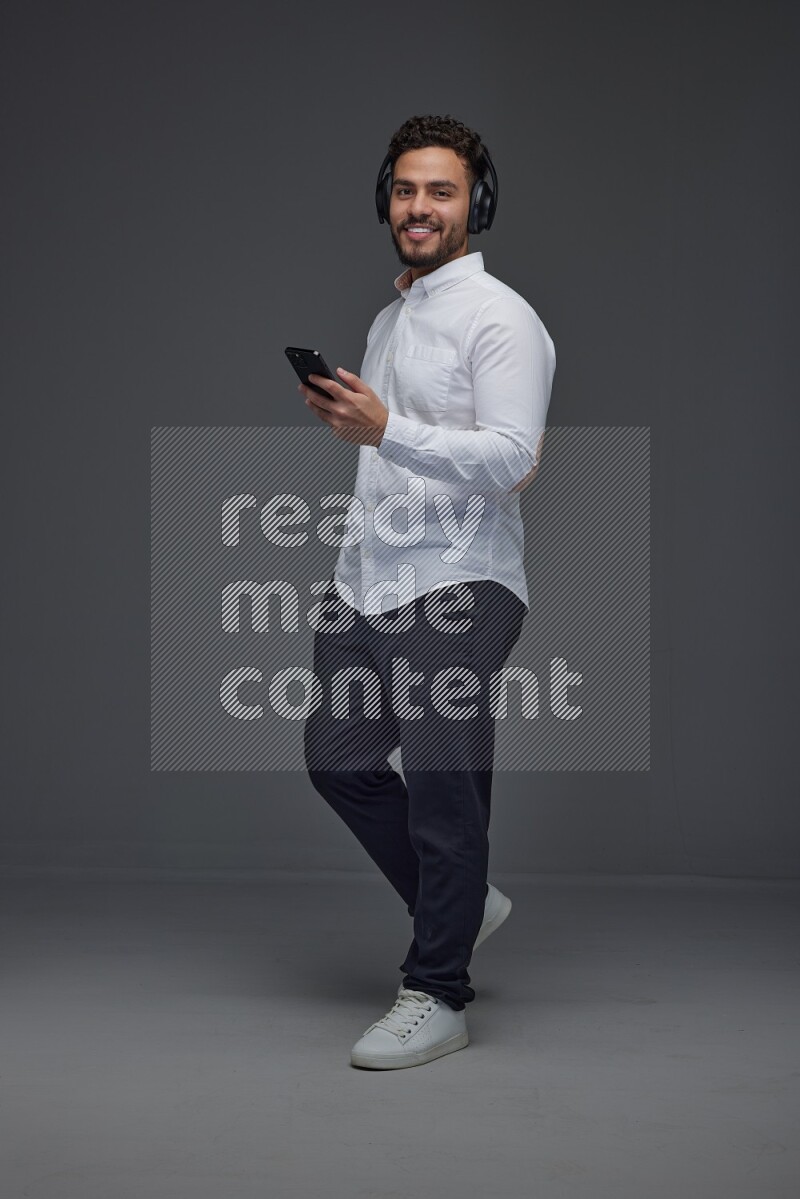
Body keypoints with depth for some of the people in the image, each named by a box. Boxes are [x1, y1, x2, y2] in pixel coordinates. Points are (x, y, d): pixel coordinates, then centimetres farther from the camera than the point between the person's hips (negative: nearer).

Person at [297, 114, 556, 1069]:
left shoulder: (499, 318, -9)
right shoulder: (388, 319, 19)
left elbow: (508, 459, -21)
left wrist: (385, 428, -28)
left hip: (457, 590, -9)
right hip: (367, 581, 9)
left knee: (442, 786, -6)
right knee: (338, 760, 11)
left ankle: (436, 996, 5)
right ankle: (462, 905, 29)